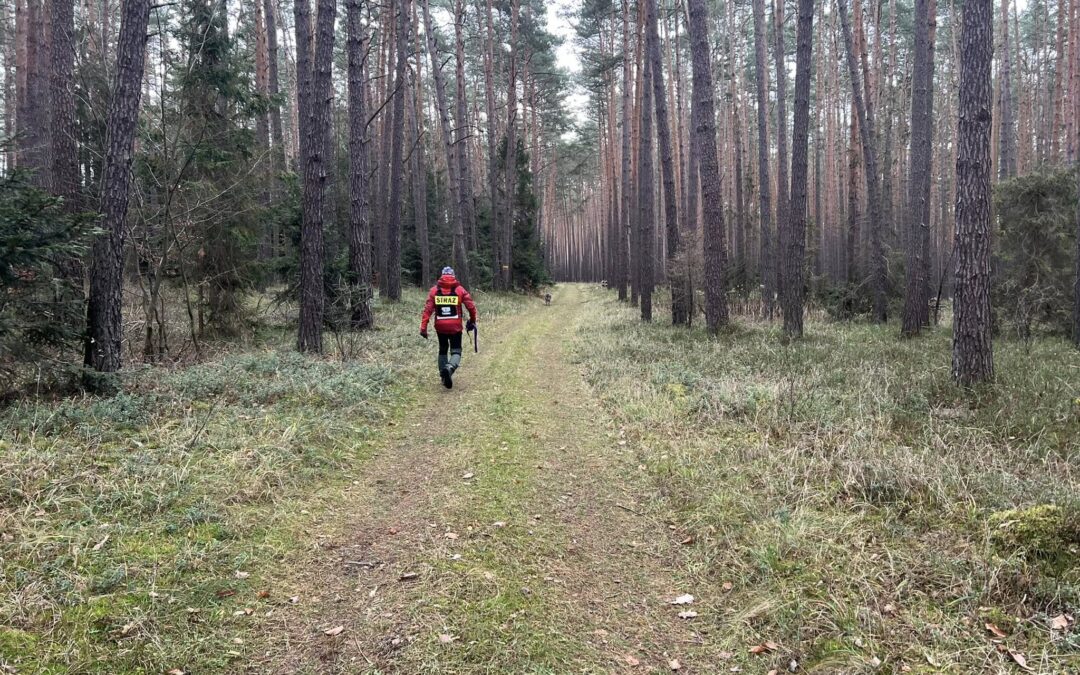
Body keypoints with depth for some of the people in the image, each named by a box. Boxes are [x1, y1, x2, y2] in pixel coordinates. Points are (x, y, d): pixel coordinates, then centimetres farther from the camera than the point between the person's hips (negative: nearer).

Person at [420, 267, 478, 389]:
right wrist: (472, 321, 13)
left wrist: (423, 327, -6)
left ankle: (444, 377, 16)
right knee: (456, 351, 5)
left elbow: (428, 309, -6)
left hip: (440, 327, 2)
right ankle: (450, 367, -27)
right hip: (455, 327, -2)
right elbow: (471, 306, -4)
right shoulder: (460, 289, -3)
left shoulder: (434, 290, 0)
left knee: (442, 350, 20)